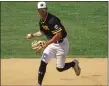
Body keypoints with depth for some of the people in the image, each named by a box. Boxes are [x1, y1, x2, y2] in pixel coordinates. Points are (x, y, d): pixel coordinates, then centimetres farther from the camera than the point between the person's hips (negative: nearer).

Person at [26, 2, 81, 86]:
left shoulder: (52, 20, -27)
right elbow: (42, 32, 19)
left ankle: (73, 63, 28)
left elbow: (59, 35, -33)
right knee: (43, 63, -6)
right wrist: (32, 35, 5)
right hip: (51, 43, 7)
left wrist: (47, 43, -35)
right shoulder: (41, 21, 0)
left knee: (60, 68, 0)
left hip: (62, 43, -7)